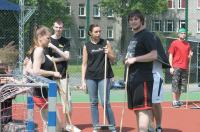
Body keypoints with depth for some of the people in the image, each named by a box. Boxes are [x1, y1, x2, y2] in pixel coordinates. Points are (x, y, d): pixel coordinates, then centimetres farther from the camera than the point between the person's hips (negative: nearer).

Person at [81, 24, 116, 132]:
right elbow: (84, 64, 6)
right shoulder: (86, 46, 5)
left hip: (104, 76, -1)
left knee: (105, 102, -5)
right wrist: (83, 80, 1)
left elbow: (113, 59, 11)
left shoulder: (106, 43, 5)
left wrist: (108, 54, -11)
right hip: (91, 77, 2)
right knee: (93, 103, 5)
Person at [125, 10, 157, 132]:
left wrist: (134, 59, -18)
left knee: (143, 108, -13)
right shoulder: (133, 38, 19)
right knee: (137, 109, 13)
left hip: (143, 79, -10)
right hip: (132, 78, 10)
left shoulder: (147, 35, -9)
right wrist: (128, 60, 12)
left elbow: (154, 55, -19)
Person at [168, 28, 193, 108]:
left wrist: (190, 55, -2)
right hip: (176, 67, -6)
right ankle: (174, 101, -4)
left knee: (182, 85, 8)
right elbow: (170, 55, -3)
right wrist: (171, 67, -11)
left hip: (185, 68, 6)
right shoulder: (174, 43, 0)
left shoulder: (187, 44, 16)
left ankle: (178, 100, 17)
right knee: (175, 85, -7)